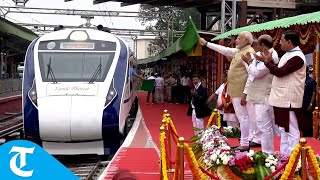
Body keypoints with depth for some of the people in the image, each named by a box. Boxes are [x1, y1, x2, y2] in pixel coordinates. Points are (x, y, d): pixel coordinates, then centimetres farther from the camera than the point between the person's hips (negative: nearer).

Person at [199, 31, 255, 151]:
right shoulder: (238, 51, 15)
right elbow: (224, 50, 28)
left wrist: (245, 94, -22)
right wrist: (206, 43, 32)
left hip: (240, 92, -10)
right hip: (236, 91, 10)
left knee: (243, 117, -5)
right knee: (241, 117, 13)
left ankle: (245, 145, 0)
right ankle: (243, 143, 19)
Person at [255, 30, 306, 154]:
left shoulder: (297, 57, -17)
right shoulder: (288, 55, 15)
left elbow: (280, 72, -23)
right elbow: (277, 72, 18)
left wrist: (266, 61, -13)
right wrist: (269, 60, 8)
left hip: (289, 100, -10)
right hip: (281, 99, 10)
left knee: (292, 131, -4)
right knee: (283, 129, 16)